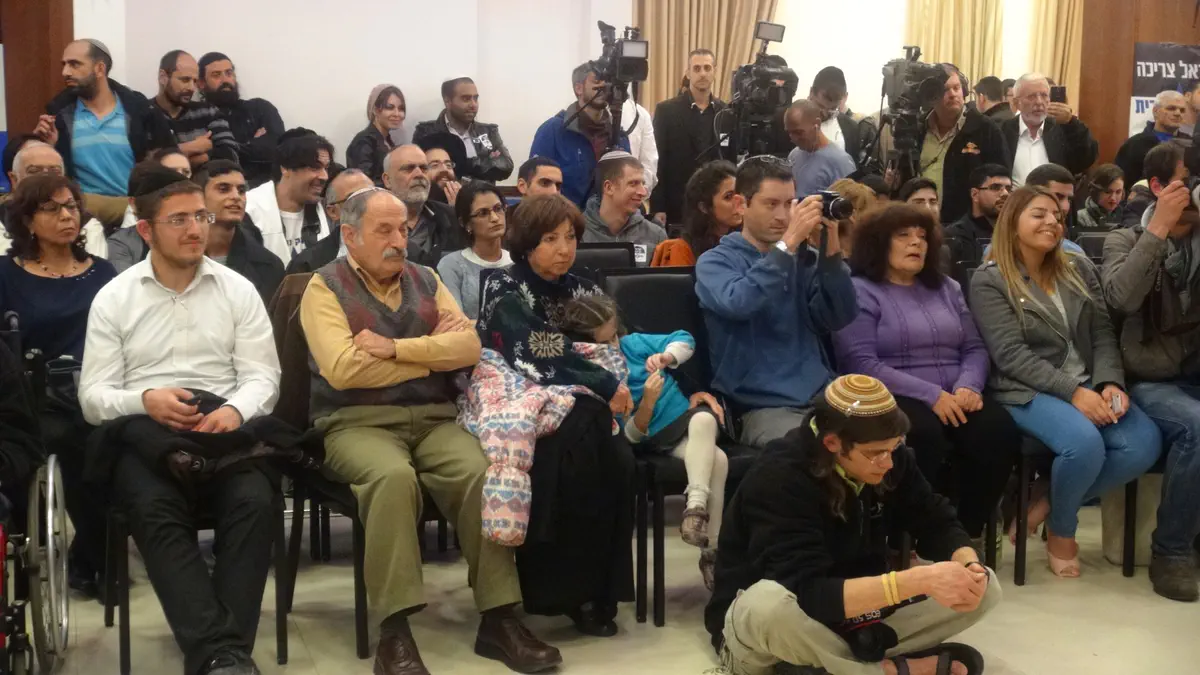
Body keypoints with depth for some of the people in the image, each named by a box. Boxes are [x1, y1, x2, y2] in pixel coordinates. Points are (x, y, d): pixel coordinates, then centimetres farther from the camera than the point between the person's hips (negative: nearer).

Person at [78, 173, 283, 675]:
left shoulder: (238, 290, 10)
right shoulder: (112, 299, 8)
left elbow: (263, 375, 5)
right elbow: (93, 396, 4)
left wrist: (234, 410, -18)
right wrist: (145, 400, -18)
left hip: (225, 431, 1)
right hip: (143, 436, -1)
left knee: (256, 501, -32)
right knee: (156, 509, -34)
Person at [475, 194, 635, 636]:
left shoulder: (582, 291, 12)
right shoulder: (506, 291, -5)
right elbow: (536, 366, -19)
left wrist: (615, 391, -9)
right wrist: (605, 386, -17)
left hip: (580, 413, 5)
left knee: (619, 460, -29)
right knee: (577, 449, -35)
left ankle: (598, 588, -18)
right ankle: (564, 591, -22)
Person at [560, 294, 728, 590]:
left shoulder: (633, 343, 2)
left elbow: (686, 340, 13)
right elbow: (631, 436, -11)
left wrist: (665, 357, -8)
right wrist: (647, 401, -26)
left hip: (688, 417, 4)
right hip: (659, 441, -4)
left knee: (702, 419, -35)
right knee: (717, 459, -33)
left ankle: (697, 505, -37)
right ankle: (712, 553, -31)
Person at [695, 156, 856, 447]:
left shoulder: (806, 258, 13)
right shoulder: (715, 261, 2)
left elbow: (840, 318, 0)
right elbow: (737, 304, -21)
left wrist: (832, 252, -11)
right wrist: (787, 243, -22)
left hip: (822, 395, 5)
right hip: (762, 405, -5)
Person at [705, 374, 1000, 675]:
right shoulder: (779, 479, -29)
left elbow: (937, 523, -3)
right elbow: (809, 595, -38)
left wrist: (968, 565, -26)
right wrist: (916, 581, -43)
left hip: (853, 607, 6)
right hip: (756, 616, -6)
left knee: (985, 588, -8)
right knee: (770, 603, -43)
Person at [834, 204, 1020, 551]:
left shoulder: (946, 287, 21)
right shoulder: (860, 291, 0)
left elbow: (974, 348, 16)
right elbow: (862, 365, -12)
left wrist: (969, 386, -9)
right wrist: (931, 395, -18)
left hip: (955, 399, 6)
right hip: (893, 401, -5)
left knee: (999, 429, -24)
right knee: (925, 435, -37)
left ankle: (969, 532, -9)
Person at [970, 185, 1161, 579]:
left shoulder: (1079, 269, 14)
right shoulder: (990, 281, -3)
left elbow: (1102, 335, 9)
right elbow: (1011, 355, -12)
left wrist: (1110, 383, -12)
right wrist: (1072, 392, -21)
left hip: (1089, 386, 6)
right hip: (1027, 392, -6)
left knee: (1145, 443, -22)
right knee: (1085, 443, -35)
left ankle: (1050, 503, -3)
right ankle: (1061, 531, -4)